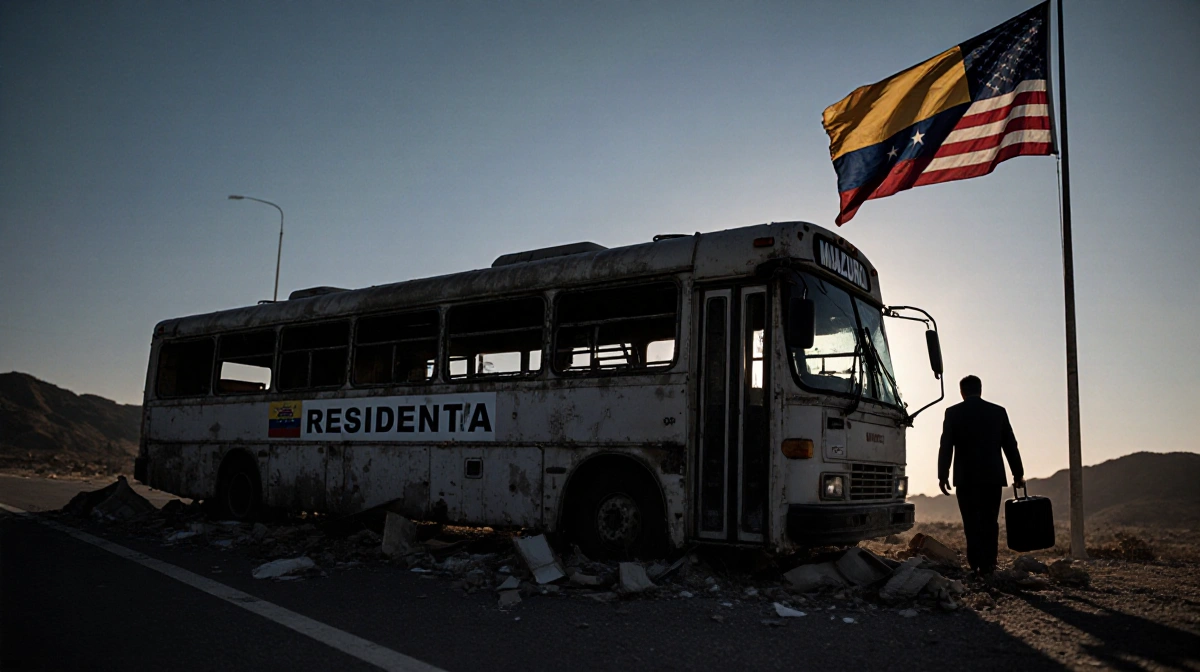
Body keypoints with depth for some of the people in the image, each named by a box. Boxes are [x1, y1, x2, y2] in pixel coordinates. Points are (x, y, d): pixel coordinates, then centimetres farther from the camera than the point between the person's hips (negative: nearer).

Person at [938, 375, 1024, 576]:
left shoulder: (953, 412, -1)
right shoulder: (998, 412, 4)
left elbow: (946, 446, -6)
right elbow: (1010, 445, 7)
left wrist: (943, 475, -4)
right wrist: (1018, 474, 14)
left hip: (966, 477, -1)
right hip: (992, 476, 2)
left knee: (971, 522, 5)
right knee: (990, 522, 9)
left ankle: (976, 563, -3)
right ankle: (987, 564, 7)